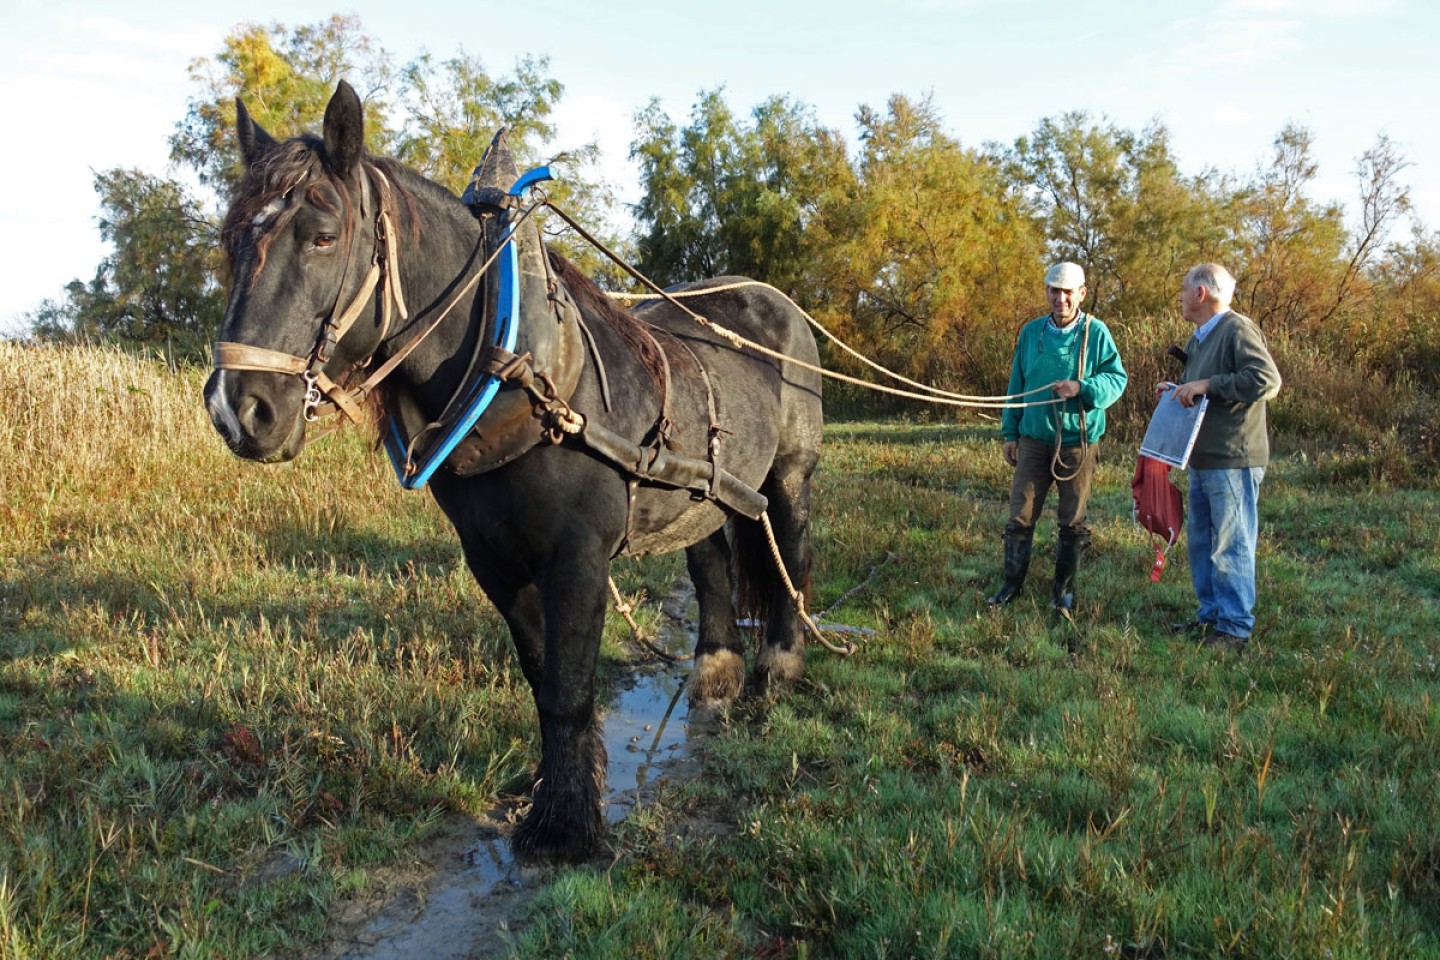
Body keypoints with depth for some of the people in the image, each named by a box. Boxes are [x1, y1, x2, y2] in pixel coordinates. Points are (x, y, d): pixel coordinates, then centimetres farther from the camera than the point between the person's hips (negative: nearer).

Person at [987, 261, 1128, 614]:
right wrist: (1009, 432, 10)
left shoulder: (1096, 332, -3)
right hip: (1034, 440, 2)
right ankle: (1012, 583, 16)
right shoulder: (1031, 332, 6)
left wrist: (1082, 388, -22)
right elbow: (1016, 385, 11)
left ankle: (1064, 590, 22)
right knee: (1020, 516, 3)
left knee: (1072, 522, 8)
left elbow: (1117, 379, -4)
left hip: (1079, 443, -2)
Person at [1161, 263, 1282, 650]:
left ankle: (1235, 627, 5)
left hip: (1233, 461, -10)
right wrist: (1178, 389, 9)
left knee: (1231, 545, -3)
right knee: (1202, 543, 15)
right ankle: (1210, 615, 26)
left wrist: (1207, 384, -23)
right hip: (1203, 460, 10)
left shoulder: (1238, 330, -13)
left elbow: (1267, 379, -25)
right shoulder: (1200, 338, 18)